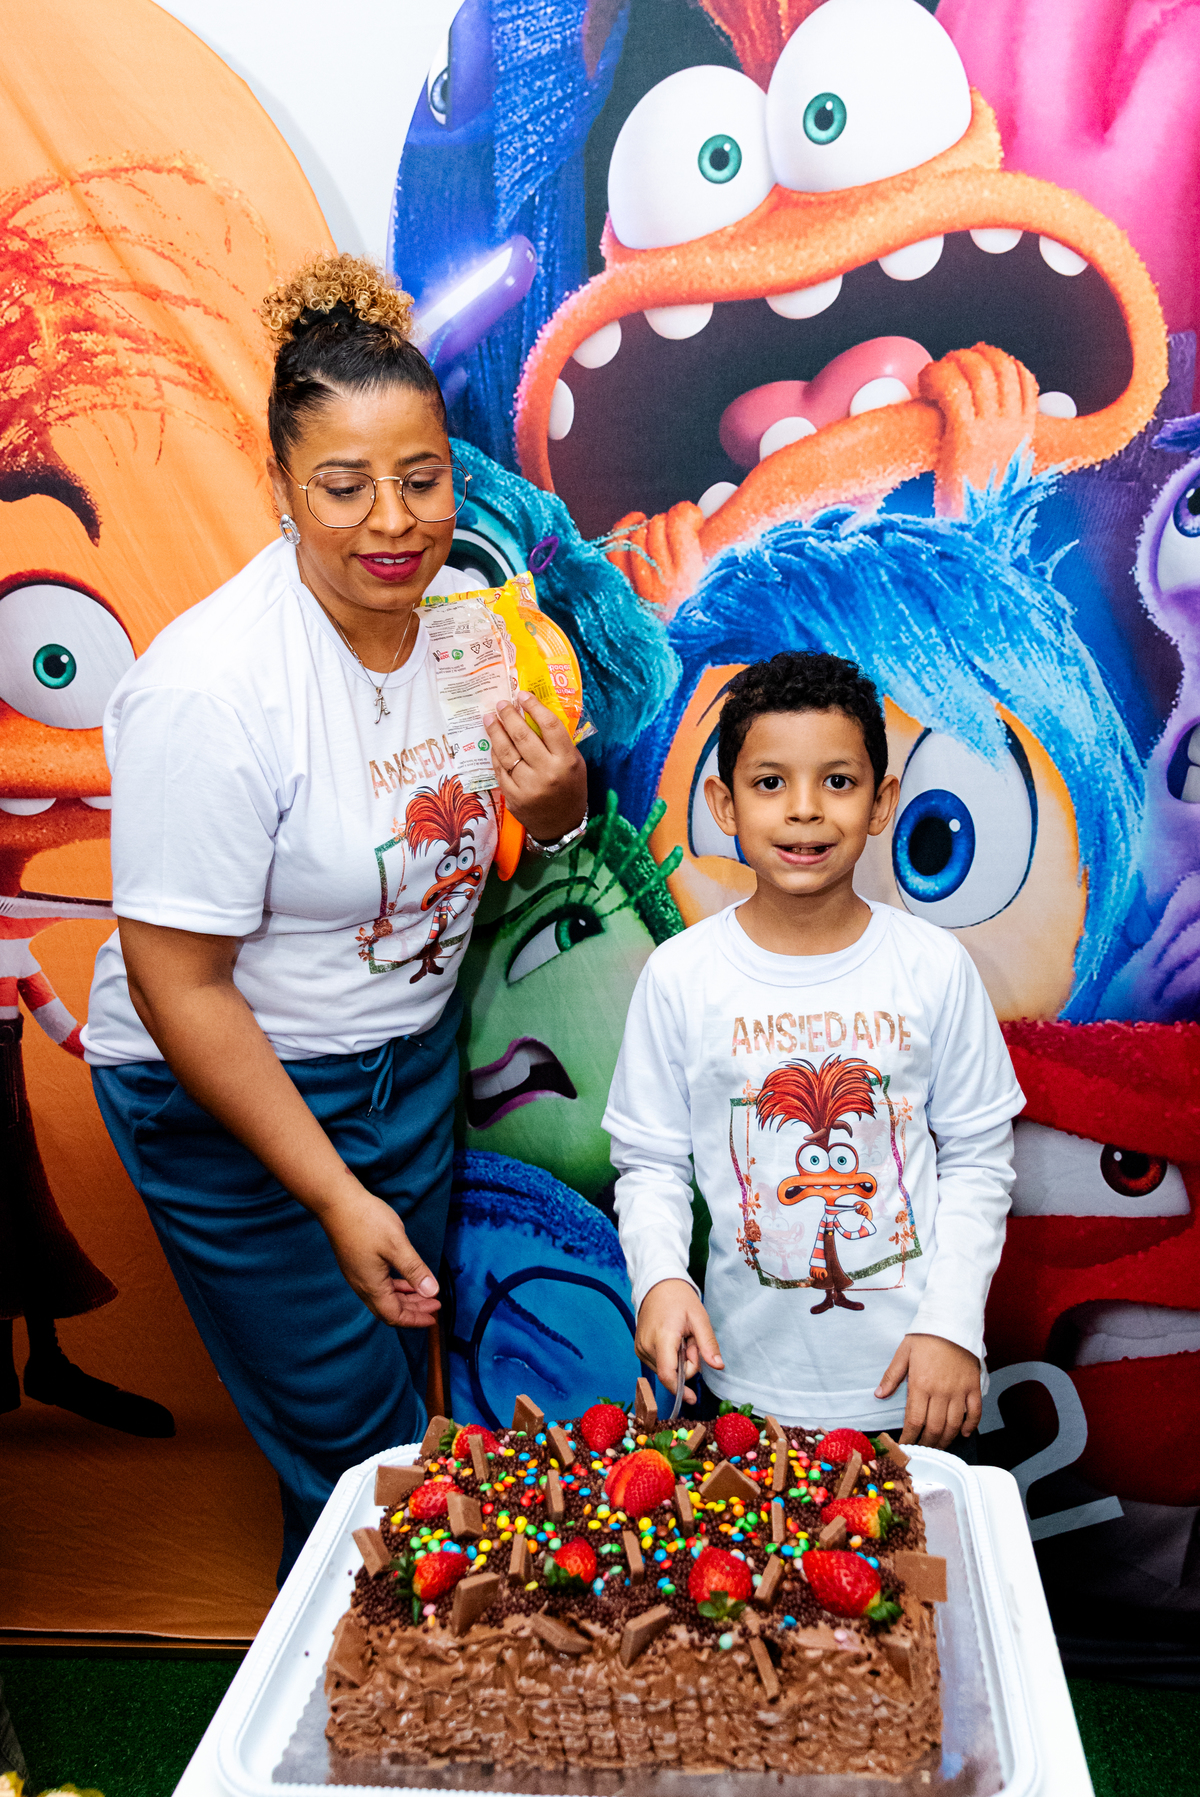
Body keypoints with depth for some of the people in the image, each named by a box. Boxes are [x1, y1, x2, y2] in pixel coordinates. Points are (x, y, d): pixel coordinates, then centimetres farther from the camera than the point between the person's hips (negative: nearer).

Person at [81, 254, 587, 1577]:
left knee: (403, 1363, 24)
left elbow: (470, 838, 8)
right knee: (344, 1440, 6)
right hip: (229, 1091, -6)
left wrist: (559, 804, -16)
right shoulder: (210, 689, -29)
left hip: (413, 1048, 7)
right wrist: (332, 1192, -21)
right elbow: (180, 988, -24)